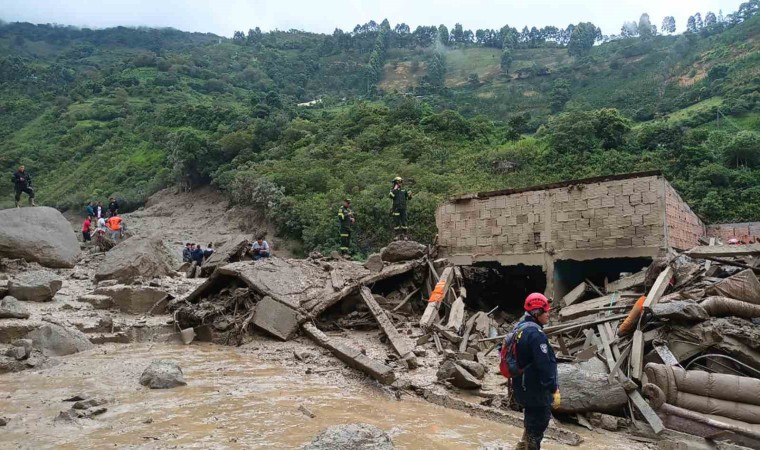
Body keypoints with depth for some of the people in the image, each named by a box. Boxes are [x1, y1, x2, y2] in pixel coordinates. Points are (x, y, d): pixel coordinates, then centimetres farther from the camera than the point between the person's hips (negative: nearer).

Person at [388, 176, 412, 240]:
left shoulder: (404, 190, 11)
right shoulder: (393, 190, 0)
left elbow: (409, 198, 12)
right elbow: (391, 196, -21)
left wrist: (410, 195, -10)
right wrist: (395, 189, -21)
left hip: (403, 209, 3)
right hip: (396, 209, -3)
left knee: (404, 222, 1)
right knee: (396, 222, -2)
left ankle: (404, 235, 7)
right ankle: (396, 235, 4)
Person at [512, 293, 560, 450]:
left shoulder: (520, 328, 7)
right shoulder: (536, 334, -24)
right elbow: (544, 365, -26)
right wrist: (554, 389, -21)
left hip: (523, 386, 10)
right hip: (536, 389, -10)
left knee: (532, 419, 24)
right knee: (538, 423, 4)